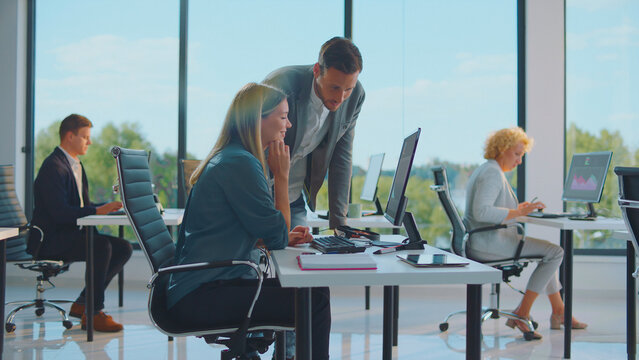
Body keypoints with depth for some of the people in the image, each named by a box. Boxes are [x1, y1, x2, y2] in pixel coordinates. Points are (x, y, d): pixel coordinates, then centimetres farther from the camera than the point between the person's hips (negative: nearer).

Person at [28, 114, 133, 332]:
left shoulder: (76, 165, 18)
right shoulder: (53, 167, -15)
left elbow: (83, 206, 18)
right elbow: (60, 213, -25)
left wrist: (110, 206, 3)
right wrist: (98, 211, -27)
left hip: (71, 234, 10)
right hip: (50, 240, -10)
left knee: (124, 248, -4)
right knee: (102, 246, -31)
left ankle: (83, 303, 2)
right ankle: (93, 313, -19)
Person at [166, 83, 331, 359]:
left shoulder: (228, 159, 15)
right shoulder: (240, 164, -17)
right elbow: (277, 238, -14)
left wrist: (285, 238, 7)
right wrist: (282, 176, -8)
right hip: (201, 298, -10)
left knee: (314, 290, 11)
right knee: (314, 302, -17)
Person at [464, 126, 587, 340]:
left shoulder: (485, 170, 19)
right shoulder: (493, 173, -15)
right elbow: (481, 211, -28)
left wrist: (518, 209, 12)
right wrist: (518, 213, -24)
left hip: (482, 241, 11)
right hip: (486, 243, -11)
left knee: (549, 251, 22)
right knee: (555, 252, -14)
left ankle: (558, 312, 24)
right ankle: (522, 314, -10)